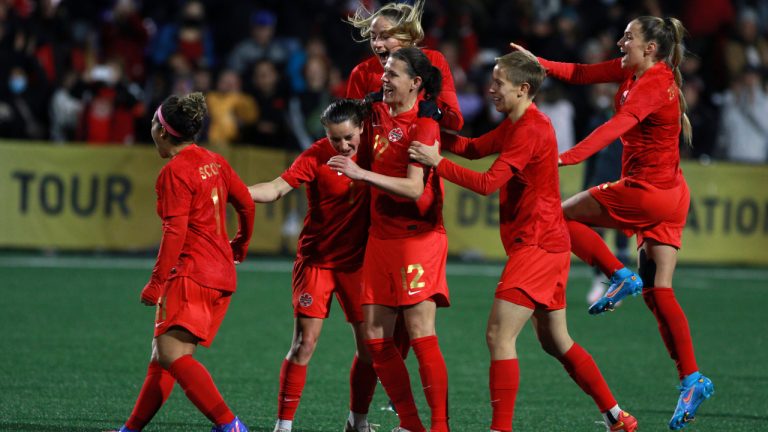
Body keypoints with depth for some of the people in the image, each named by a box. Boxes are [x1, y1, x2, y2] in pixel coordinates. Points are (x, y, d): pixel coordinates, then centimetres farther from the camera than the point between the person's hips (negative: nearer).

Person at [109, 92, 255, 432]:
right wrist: (240, 246, 38)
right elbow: (246, 204, 21)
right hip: (222, 272, 10)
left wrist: (156, 282, -16)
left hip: (193, 273, -10)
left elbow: (175, 232, -18)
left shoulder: (175, 172, -12)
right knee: (162, 353, 15)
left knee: (171, 353, -18)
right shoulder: (215, 162, 13)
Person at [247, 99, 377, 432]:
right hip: (317, 260, -3)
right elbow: (278, 188, -25)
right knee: (304, 344, -9)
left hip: (357, 260, 3)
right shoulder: (316, 156, -14)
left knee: (369, 345, 3)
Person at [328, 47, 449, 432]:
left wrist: (361, 173, -27)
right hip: (381, 237, 8)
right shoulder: (377, 114, 8)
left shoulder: (424, 126, -12)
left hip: (418, 238, -8)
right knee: (375, 336, 3)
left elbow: (414, 188, -21)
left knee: (420, 335, -11)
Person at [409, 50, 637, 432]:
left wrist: (437, 162, -23)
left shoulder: (531, 129, -18)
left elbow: (488, 183, -23)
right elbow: (474, 148, 15)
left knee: (499, 336, -14)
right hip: (548, 245, 11)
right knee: (556, 342, 17)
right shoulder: (515, 124, 13)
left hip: (536, 246, -11)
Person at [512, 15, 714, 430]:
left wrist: (567, 158, -40)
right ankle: (692, 379, 1)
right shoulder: (633, 71, 10)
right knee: (658, 292, 6)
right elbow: (581, 74, 15)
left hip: (646, 192, -10)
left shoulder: (653, 85, -18)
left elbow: (615, 127, -31)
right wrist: (538, 63, 3)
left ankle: (620, 276, 0)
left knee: (563, 214, 5)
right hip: (669, 196, 10)